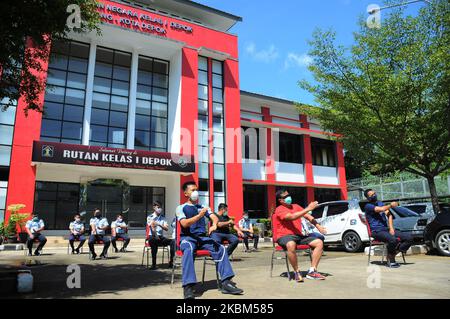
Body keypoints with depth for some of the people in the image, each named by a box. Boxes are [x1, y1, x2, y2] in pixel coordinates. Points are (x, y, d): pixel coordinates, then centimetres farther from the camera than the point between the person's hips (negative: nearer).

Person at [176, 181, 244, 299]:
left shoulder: (203, 207, 18)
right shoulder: (181, 208, 5)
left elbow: (214, 217, 1)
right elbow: (184, 224, -12)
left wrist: (214, 225, -24)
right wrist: (199, 215, -26)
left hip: (202, 237, 4)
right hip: (187, 237, -4)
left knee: (221, 248, -19)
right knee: (188, 250, -38)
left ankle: (226, 282, -18)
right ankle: (188, 287, -41)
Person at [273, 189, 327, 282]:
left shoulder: (296, 206, 16)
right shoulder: (279, 210, -7)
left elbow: (308, 216, 10)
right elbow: (292, 217, -23)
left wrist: (318, 226, -6)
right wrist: (308, 209, -22)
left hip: (298, 235, 7)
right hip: (284, 236, -7)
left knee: (319, 243, -8)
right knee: (291, 245, -41)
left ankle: (312, 271, -8)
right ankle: (297, 272, -20)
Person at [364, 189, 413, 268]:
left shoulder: (380, 203, 19)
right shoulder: (368, 206, -5)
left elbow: (389, 215, 12)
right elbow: (381, 209, -20)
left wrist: (391, 228, -3)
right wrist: (391, 205, -1)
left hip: (387, 229, 8)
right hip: (377, 231, -8)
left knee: (409, 238, -6)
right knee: (393, 240, -35)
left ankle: (393, 254, -3)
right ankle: (390, 259, -11)